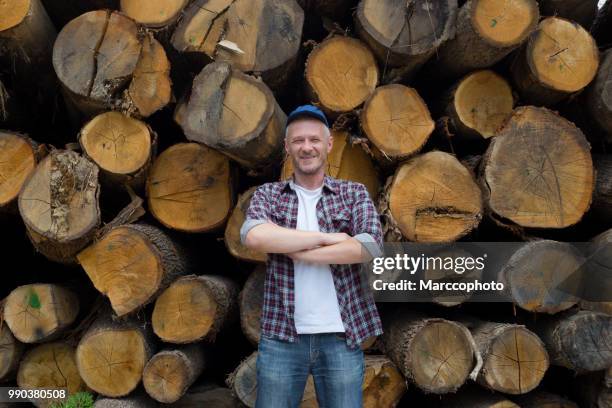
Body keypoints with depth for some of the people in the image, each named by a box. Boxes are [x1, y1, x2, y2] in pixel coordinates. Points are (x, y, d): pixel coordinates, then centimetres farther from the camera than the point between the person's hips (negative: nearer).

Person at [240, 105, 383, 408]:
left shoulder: (354, 193, 5)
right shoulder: (267, 194, 5)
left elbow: (370, 246, -12)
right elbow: (253, 236, -16)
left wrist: (292, 250, -11)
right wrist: (327, 238, -14)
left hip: (340, 336, 0)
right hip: (281, 335, 0)